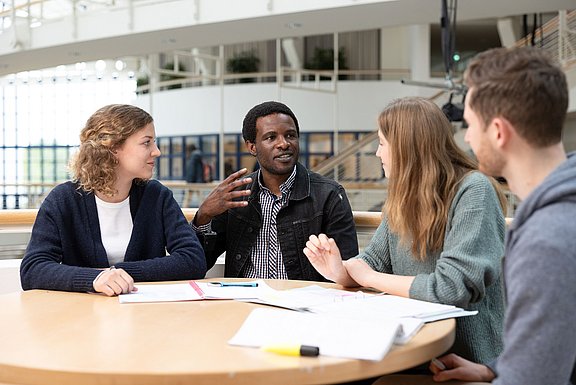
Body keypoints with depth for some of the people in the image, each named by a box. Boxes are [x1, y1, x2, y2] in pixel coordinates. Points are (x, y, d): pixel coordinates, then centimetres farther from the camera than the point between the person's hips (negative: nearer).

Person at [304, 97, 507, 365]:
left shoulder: (473, 192, -17)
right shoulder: (404, 198, 5)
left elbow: (453, 287, -25)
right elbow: (374, 261, 11)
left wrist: (370, 277, -12)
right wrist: (340, 272, -13)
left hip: (467, 360, -6)